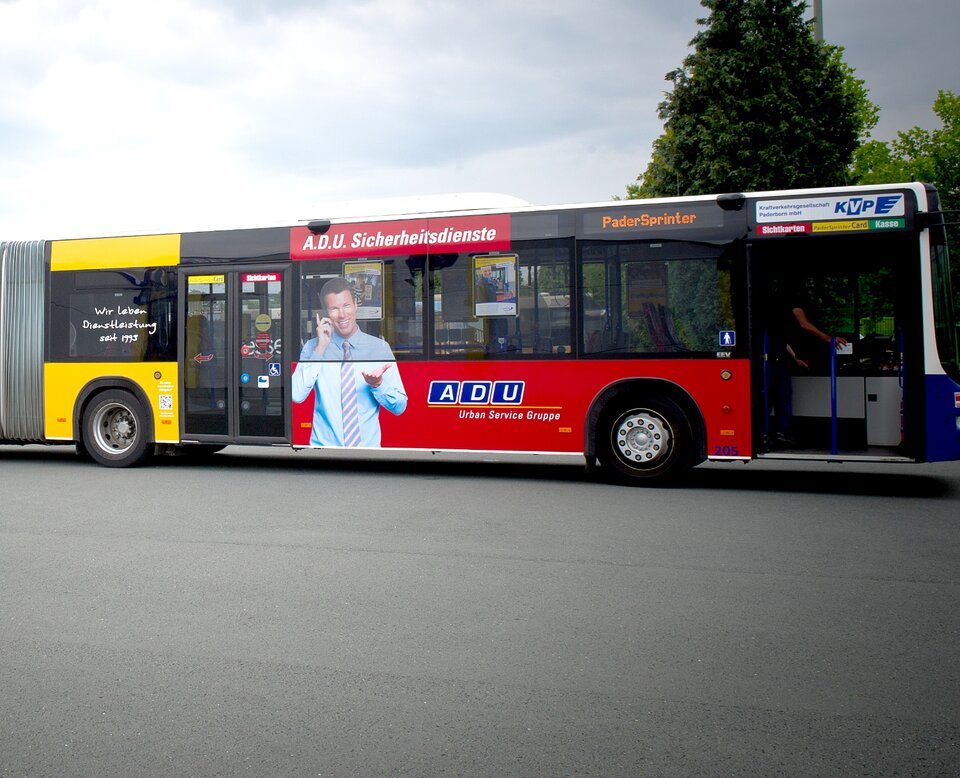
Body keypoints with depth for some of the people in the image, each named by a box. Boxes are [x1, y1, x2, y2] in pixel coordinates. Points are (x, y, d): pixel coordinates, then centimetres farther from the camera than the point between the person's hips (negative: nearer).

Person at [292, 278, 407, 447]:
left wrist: (378, 384, -13)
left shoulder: (380, 347, 3)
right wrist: (320, 349, -9)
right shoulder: (312, 347, 5)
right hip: (324, 446, 0)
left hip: (368, 446, 0)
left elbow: (399, 407, 4)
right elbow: (296, 396, -9)